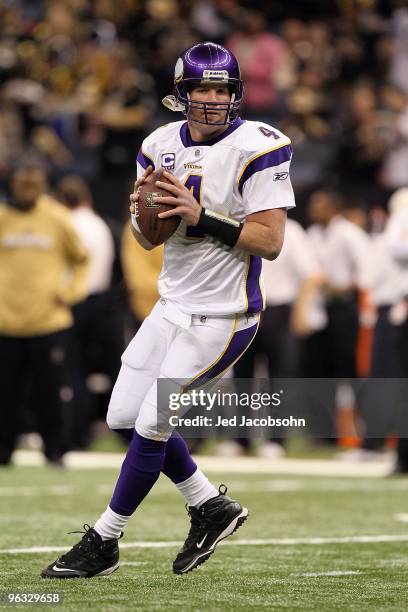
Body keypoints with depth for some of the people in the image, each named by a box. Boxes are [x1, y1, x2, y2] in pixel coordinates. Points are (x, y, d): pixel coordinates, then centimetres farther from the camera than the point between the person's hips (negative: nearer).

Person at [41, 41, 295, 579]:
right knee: (126, 417, 8)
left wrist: (201, 216, -25)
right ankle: (212, 508, 25)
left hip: (221, 317, -7)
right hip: (173, 306, 7)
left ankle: (103, 544, 8)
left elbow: (270, 241, -18)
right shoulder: (162, 146, 4)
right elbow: (151, 240, 9)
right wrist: (141, 212, -13)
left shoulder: (255, 148, -15)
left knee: (150, 425, -7)